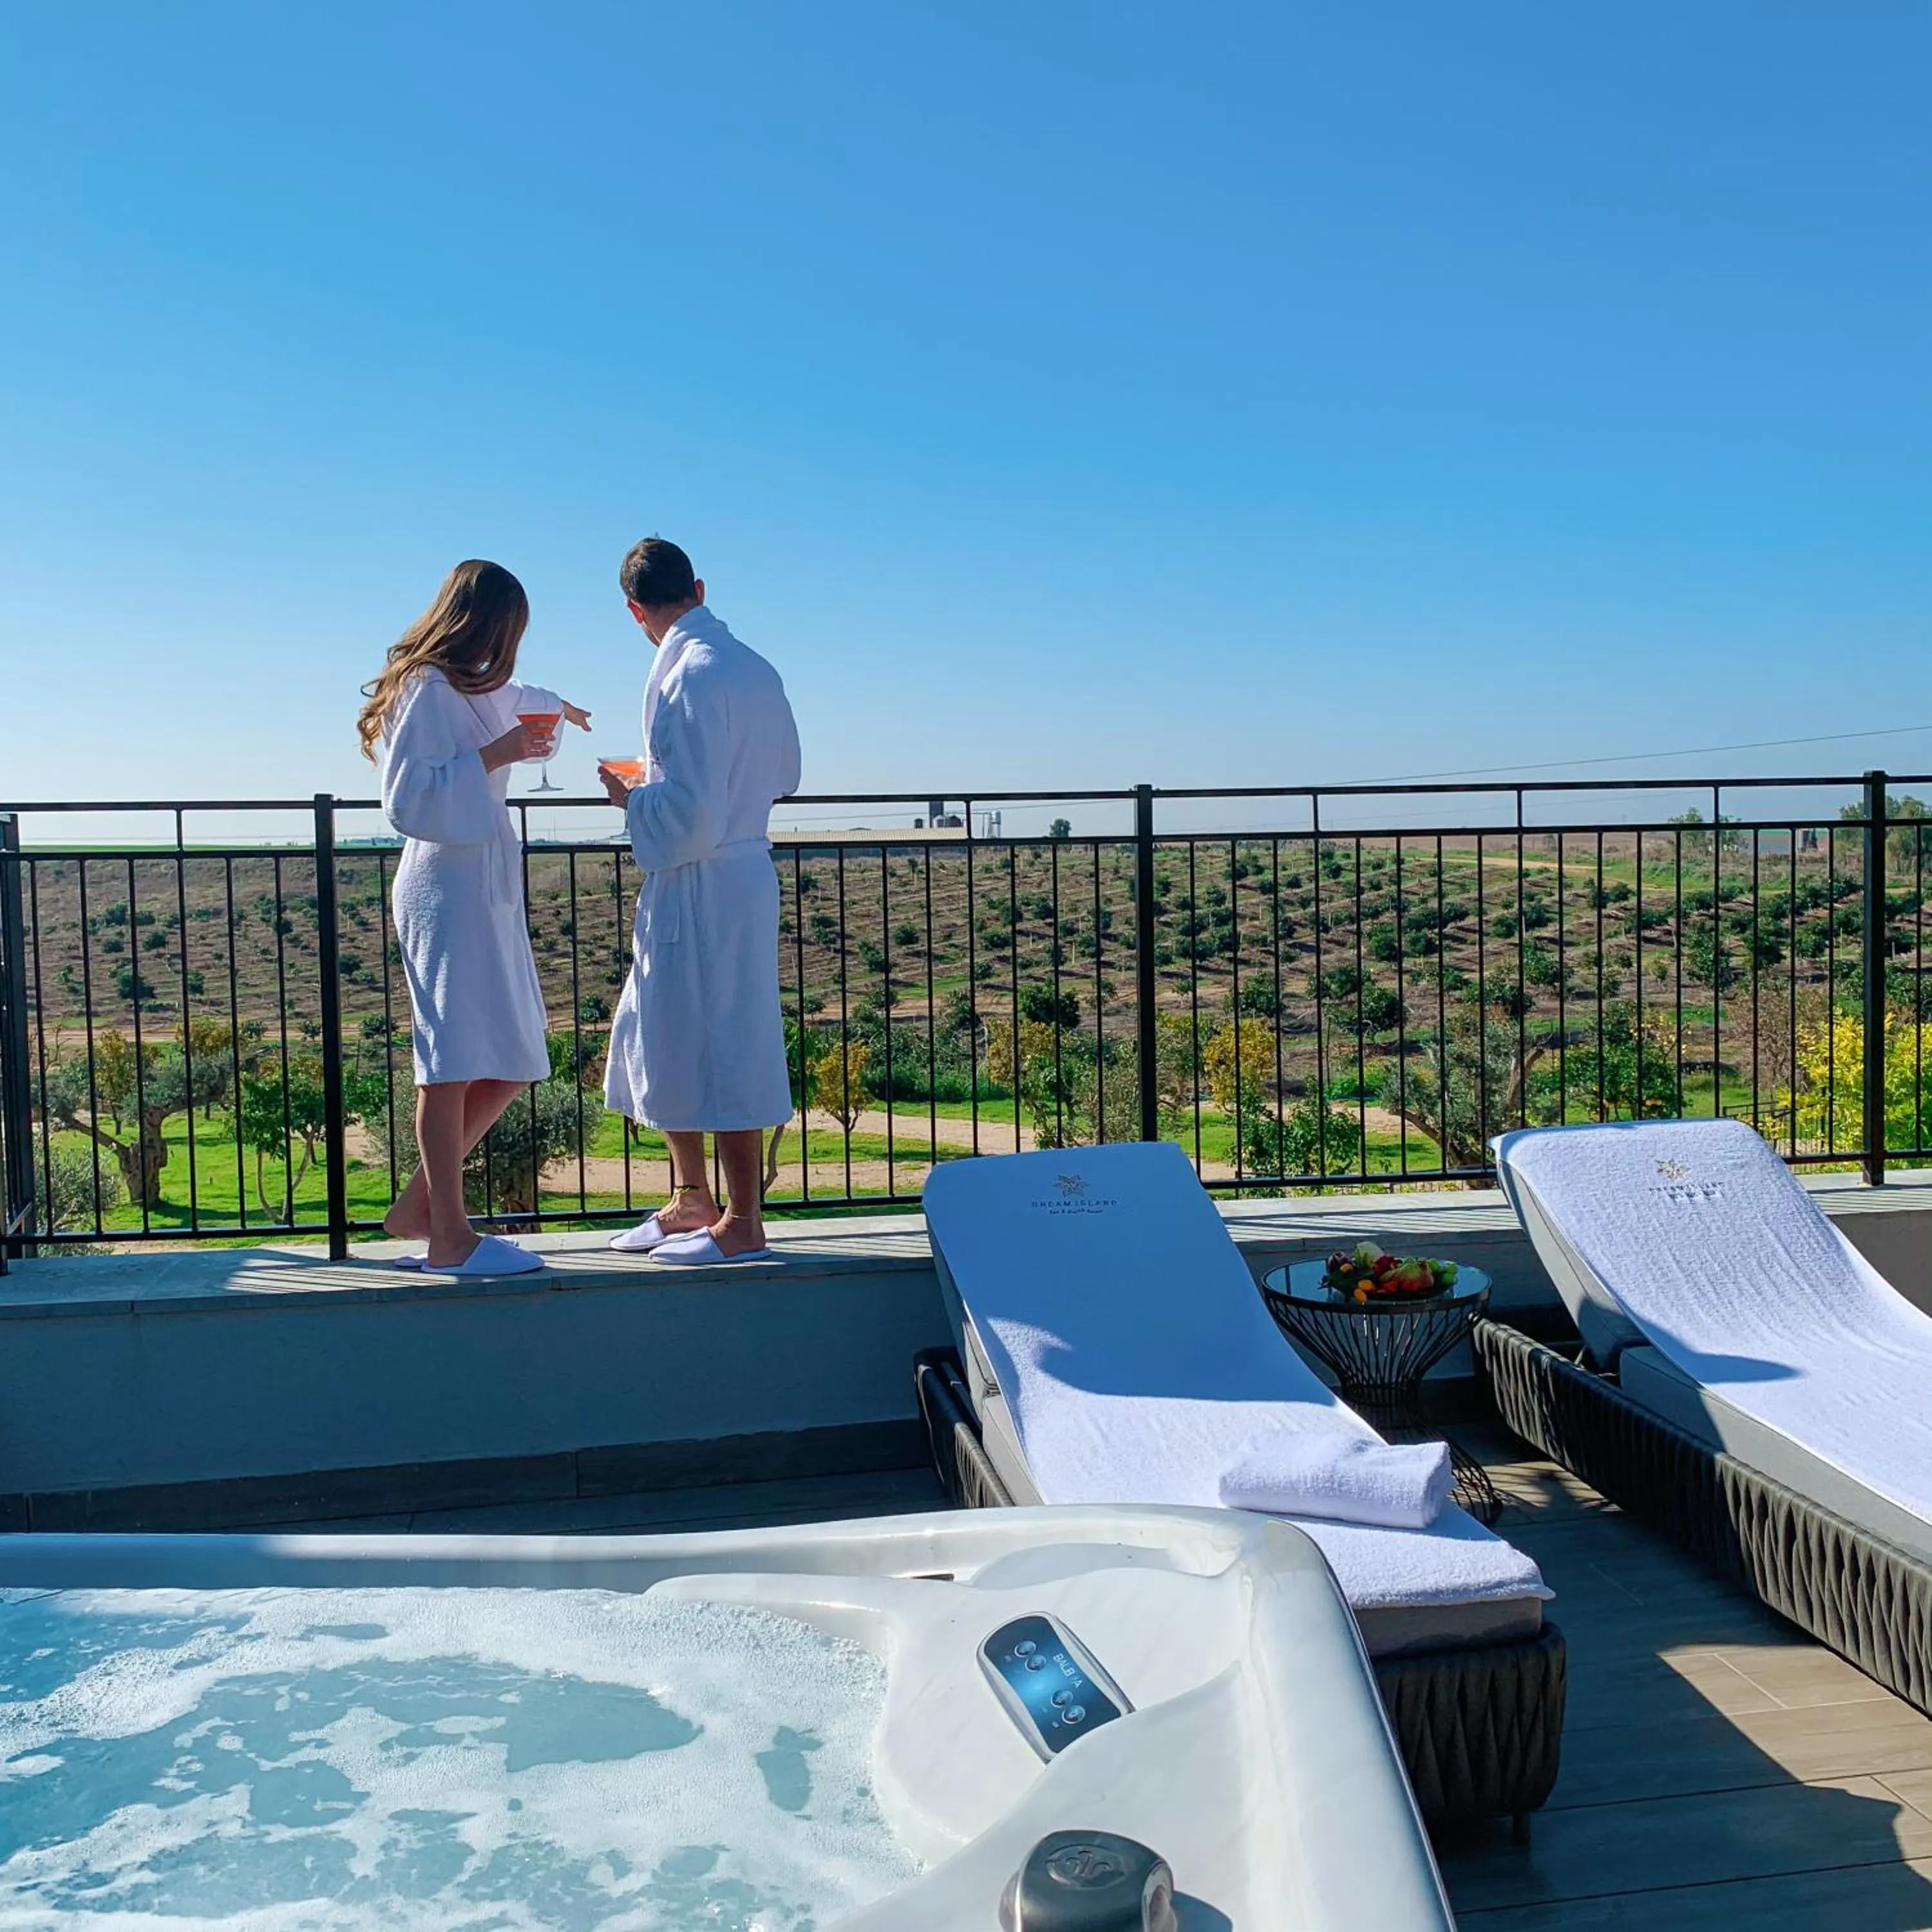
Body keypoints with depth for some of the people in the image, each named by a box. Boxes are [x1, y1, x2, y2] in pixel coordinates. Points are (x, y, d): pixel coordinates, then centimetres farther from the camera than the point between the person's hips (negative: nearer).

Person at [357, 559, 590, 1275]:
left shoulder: (471, 689, 20)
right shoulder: (430, 690, -10)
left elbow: (508, 696, 44)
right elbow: (409, 801, -18)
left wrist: (554, 707, 57)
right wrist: (494, 755, -17)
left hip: (485, 892, 10)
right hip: (447, 895, -10)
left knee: (509, 1063, 10)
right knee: (455, 1066, -8)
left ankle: (416, 1207, 18)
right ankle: (450, 1238, -2)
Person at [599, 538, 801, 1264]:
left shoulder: (688, 674, -17)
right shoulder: (753, 666, 10)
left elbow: (689, 813, -23)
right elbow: (784, 776, 20)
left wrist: (629, 796, -4)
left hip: (704, 887, -9)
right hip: (742, 871, 9)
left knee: (721, 1048, 0)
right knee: (660, 1041, 18)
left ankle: (742, 1225, 10)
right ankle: (690, 1201, 28)